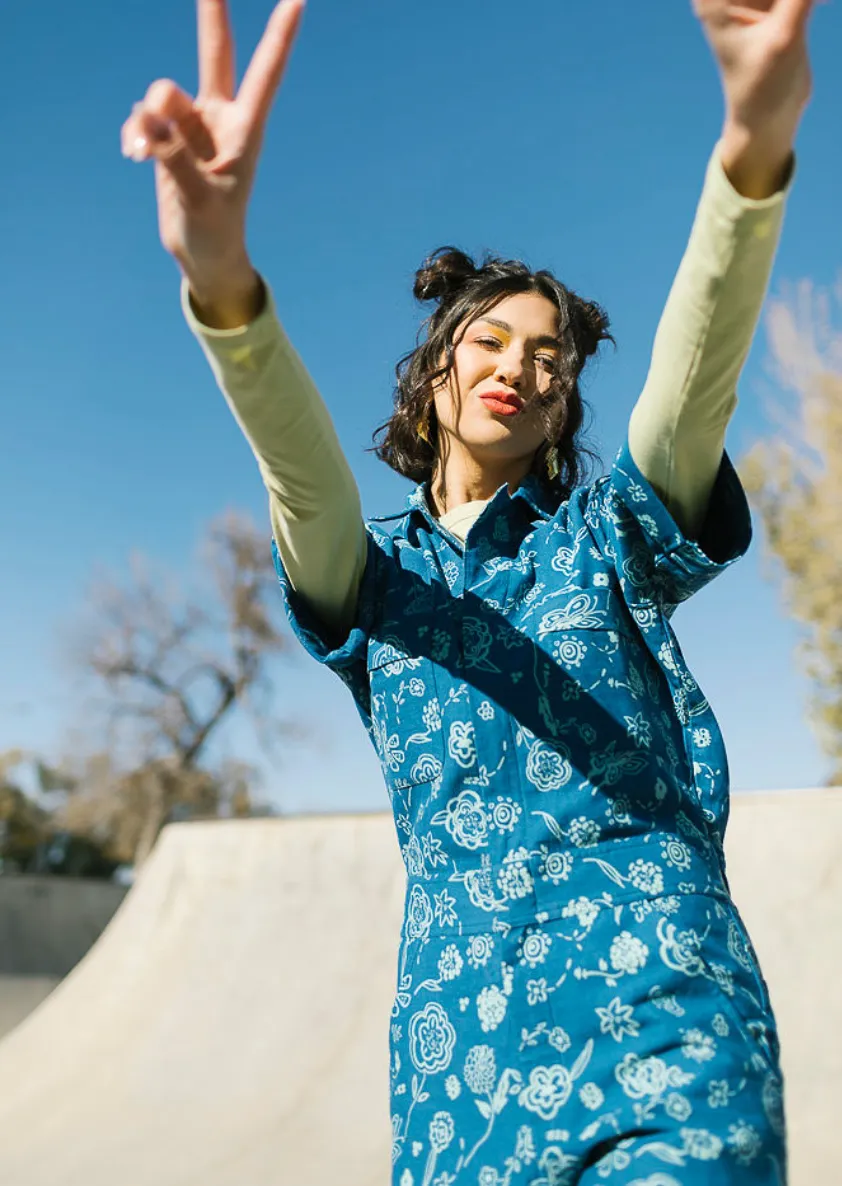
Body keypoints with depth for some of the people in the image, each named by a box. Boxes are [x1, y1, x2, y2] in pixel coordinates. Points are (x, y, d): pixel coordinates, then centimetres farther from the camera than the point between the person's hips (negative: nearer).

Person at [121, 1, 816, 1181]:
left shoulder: (609, 533, 7)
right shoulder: (368, 570, 9)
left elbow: (697, 371, -12)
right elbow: (298, 457, -13)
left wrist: (757, 146, -31)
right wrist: (220, 283, -35)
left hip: (661, 1005, -1)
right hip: (460, 1018, 2)